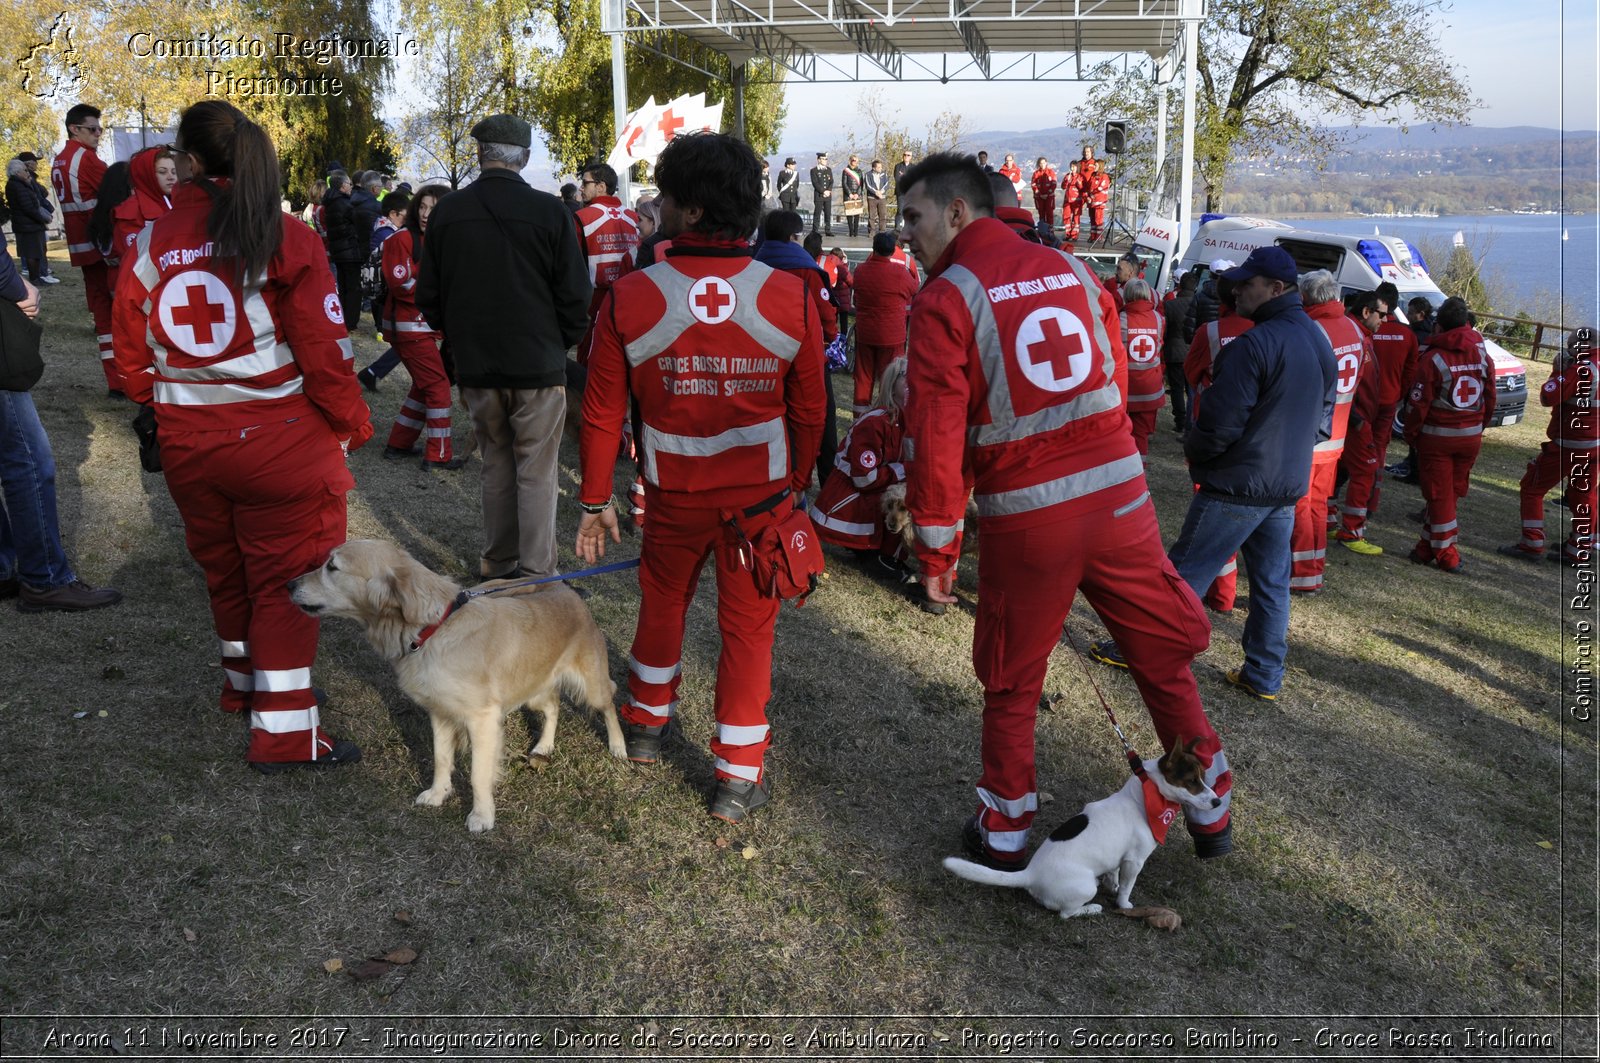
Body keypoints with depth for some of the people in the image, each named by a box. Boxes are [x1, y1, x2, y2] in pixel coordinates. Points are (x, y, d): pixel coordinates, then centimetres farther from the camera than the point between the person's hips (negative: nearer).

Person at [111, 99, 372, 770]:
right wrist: (350, 426, -1)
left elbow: (131, 353, 5)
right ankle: (284, 732, 8)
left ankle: (244, 684, 42)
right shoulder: (286, 238, -12)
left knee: (224, 573, 22)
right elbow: (324, 350, -14)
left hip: (187, 445, 4)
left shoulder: (151, 242, -1)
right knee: (285, 580, 5)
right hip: (280, 439, -4)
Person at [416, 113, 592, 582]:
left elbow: (428, 296, 6)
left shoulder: (446, 212, 0)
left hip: (475, 366, 4)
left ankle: (497, 563, 24)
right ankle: (536, 574, 5)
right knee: (537, 472, 3)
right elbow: (576, 295, -8)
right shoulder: (549, 211, -11)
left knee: (497, 464, 17)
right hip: (538, 365, -3)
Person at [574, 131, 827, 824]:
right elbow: (809, 409, -3)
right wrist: (798, 482, 14)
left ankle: (647, 724, 45)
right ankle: (738, 779, 20)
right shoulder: (790, 298, -12)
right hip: (761, 493, 0)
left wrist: (596, 500, 6)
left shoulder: (629, 298, -14)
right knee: (747, 626, 12)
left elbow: (602, 412, -7)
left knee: (662, 602, 25)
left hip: (673, 493, 1)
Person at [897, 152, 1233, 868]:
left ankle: (1005, 831, 27)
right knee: (1164, 657, 19)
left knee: (1012, 682, 15)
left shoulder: (945, 300, -7)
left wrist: (936, 548, -2)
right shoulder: (1072, 271, 9)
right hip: (1120, 498, 4)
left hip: (1025, 520, -4)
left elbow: (935, 436, -11)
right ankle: (1211, 813, 31)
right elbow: (1117, 383, 11)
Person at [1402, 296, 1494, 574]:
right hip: (1471, 436, 5)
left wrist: (1410, 433, 0)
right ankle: (1428, 547, 21)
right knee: (1451, 493, 14)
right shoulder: (1481, 355, 3)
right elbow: (1490, 397, 11)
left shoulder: (1432, 358, -13)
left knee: (1439, 495, 3)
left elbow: (1419, 402, -13)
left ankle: (1447, 556, 5)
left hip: (1437, 437, -5)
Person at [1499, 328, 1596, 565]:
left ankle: (1532, 545, 3)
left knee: (1531, 488, 4)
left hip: (1568, 445, -8)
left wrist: (1558, 371, -9)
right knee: (1583, 494, 18)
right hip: (1594, 445, 8)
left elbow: (1548, 397, -22)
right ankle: (1580, 550, 22)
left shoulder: (1580, 369, -18)